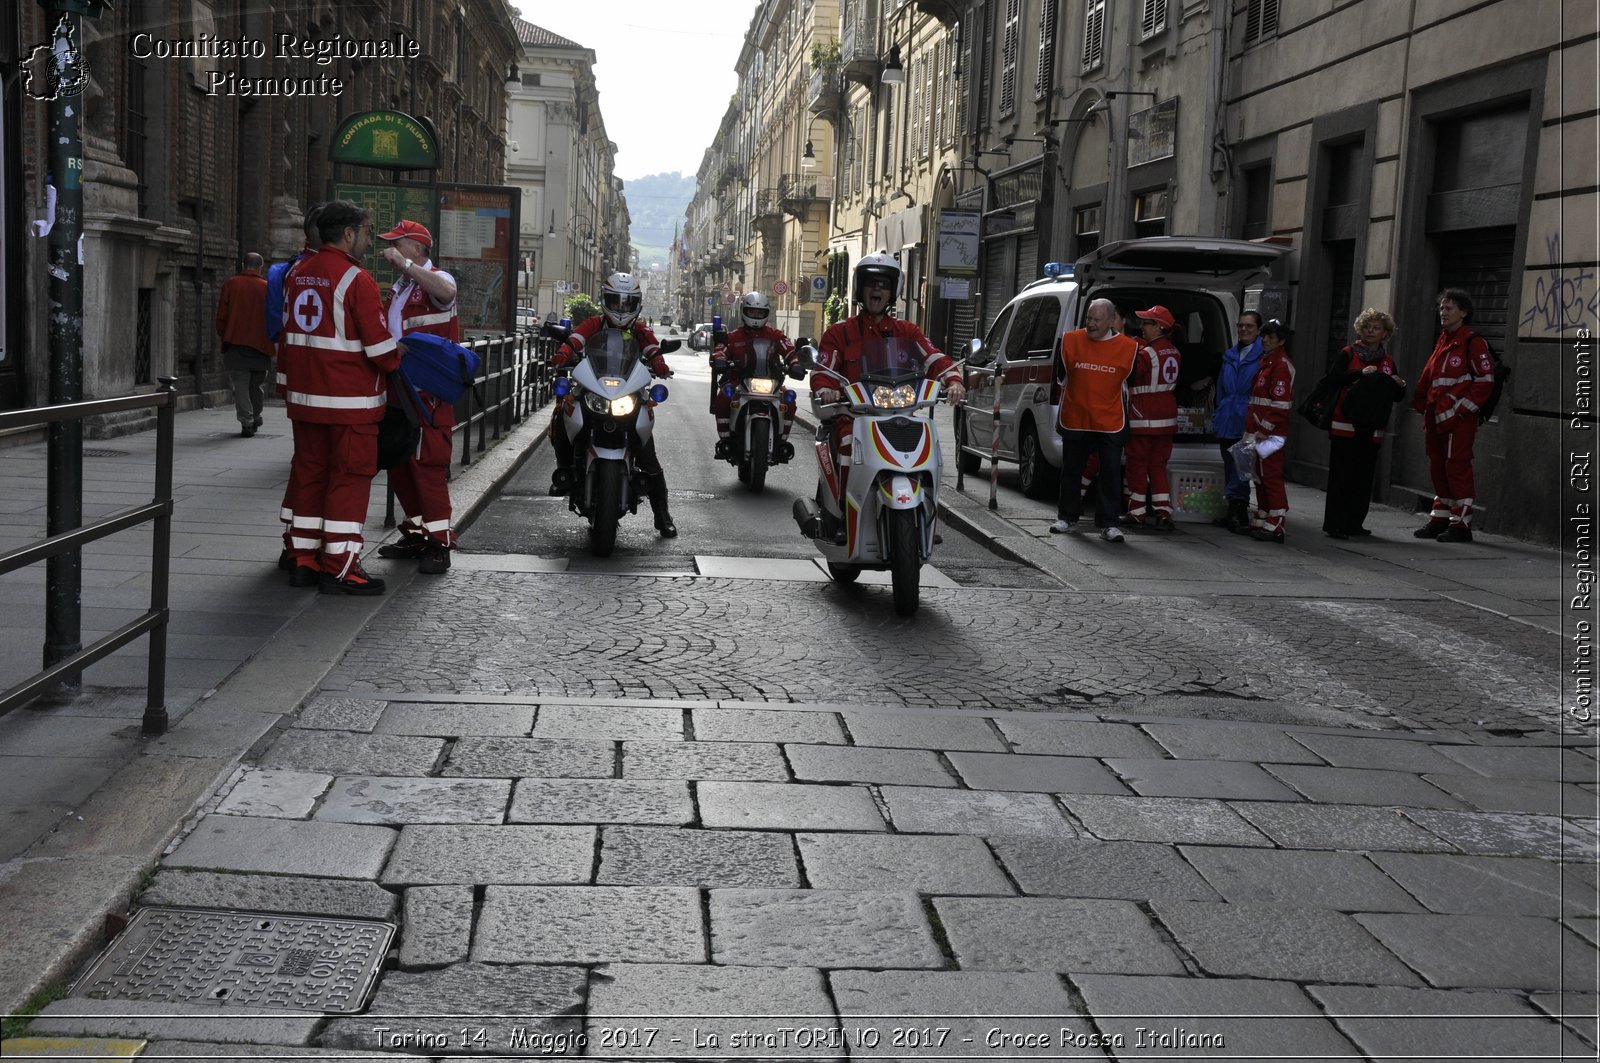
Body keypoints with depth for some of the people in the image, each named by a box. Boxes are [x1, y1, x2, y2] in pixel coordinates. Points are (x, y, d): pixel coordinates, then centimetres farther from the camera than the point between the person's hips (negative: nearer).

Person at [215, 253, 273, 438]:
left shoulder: (231, 284, 1)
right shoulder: (267, 287, 1)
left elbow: (221, 314, 2)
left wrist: (223, 335, 14)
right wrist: (271, 339, 15)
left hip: (235, 342, -1)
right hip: (260, 344, 1)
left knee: (240, 385, 0)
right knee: (257, 384, 16)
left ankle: (247, 422, -9)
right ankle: (255, 417, 26)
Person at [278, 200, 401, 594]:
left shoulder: (296, 273, 9)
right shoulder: (356, 280, -15)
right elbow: (379, 344, -16)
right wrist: (396, 364, 3)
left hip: (304, 396, 8)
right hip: (350, 401, -7)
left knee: (308, 474, 14)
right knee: (349, 479, -1)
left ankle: (304, 560, 19)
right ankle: (340, 568, -1)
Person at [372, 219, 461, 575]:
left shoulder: (435, 279, -7)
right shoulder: (397, 289, 22)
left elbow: (445, 291, -34)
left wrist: (404, 264, -32)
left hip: (429, 393, -10)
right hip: (398, 389, 10)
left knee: (427, 464, -12)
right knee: (399, 464, 12)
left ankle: (439, 542, -8)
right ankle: (416, 534, 23)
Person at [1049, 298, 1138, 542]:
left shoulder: (1128, 347, -4)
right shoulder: (1070, 340, -1)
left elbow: (1128, 382, 10)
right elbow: (1061, 376, 12)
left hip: (1111, 423, -1)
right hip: (1074, 420, 2)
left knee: (1111, 474, -2)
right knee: (1071, 471, 11)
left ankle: (1108, 524, 4)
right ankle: (1067, 518, 25)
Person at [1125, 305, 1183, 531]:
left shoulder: (1146, 353, -16)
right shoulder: (1173, 352, 8)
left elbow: (1130, 376, -15)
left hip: (1143, 418, -7)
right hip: (1167, 417, 7)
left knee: (1137, 464, 3)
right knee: (1158, 465, 12)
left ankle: (1137, 514, 6)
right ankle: (1163, 514, 7)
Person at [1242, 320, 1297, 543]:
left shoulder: (1282, 365, -12)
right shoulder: (1266, 361, 19)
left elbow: (1280, 402, -19)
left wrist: (1265, 429, -20)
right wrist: (1252, 430, 21)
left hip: (1271, 432, -10)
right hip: (1259, 431, 10)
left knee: (1271, 478, -9)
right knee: (1261, 478, 15)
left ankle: (1275, 527, -7)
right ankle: (1262, 521, 22)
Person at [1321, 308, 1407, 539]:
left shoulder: (1388, 362, 15)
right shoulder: (1348, 354, 3)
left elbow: (1395, 396, 18)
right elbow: (1335, 377, -14)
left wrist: (1400, 386, -4)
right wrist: (1361, 373, -25)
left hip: (1371, 428, 4)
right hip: (1345, 424, -4)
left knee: (1364, 477, 4)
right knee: (1341, 474, -6)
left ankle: (1354, 523, 12)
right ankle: (1334, 524, -6)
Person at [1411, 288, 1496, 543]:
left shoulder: (1473, 342, -8)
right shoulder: (1442, 340, 17)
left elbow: (1485, 382, -11)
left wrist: (1462, 409, -15)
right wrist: (1422, 405, 13)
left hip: (1459, 419, -8)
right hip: (1436, 416, 8)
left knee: (1457, 466, -7)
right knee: (1438, 467, 12)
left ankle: (1461, 524, -3)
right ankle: (1440, 518, 21)